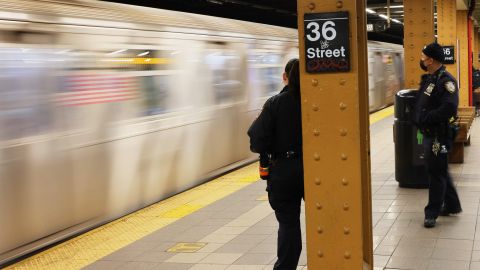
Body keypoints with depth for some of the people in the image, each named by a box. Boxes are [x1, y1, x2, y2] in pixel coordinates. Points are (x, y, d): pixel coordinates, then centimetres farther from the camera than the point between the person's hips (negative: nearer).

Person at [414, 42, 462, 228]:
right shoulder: (428, 79, 12)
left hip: (439, 135, -10)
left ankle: (432, 213, 6)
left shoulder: (446, 80, -17)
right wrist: (419, 121, 6)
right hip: (428, 133, 10)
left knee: (436, 173, -1)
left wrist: (426, 118, -21)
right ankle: (452, 206, 32)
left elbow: (449, 108, -28)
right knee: (440, 171, 19)